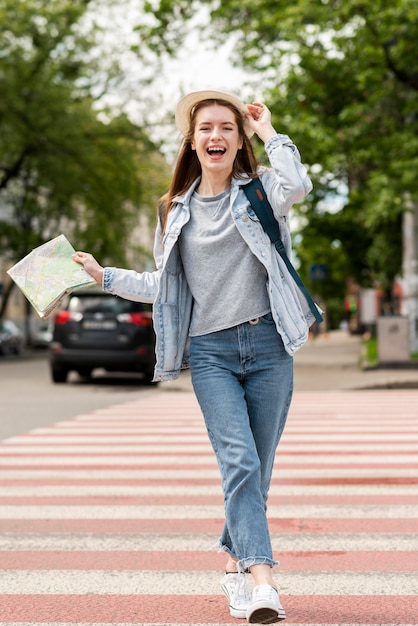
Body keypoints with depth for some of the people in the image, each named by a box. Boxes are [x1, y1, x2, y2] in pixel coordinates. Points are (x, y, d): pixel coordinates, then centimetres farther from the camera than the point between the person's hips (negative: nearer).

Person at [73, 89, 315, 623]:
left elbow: (297, 185, -20)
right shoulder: (176, 209, 15)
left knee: (257, 469, 5)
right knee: (238, 461, -17)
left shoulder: (260, 189, 5)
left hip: (268, 345, -1)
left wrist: (270, 132, -6)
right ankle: (263, 581, -23)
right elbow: (163, 286, 23)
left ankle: (234, 565, 26)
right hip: (210, 353, 1)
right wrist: (103, 275, 17)